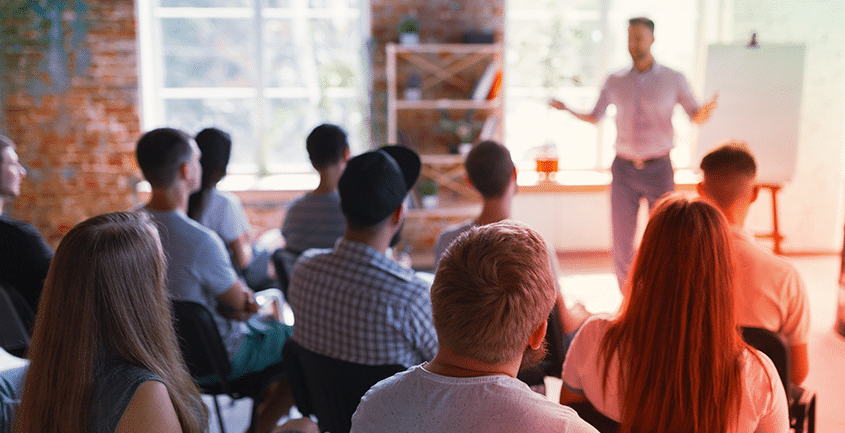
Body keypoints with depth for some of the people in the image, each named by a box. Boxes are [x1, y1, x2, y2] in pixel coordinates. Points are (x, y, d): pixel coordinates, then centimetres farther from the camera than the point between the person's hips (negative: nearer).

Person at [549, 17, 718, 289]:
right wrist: (566, 109, -5)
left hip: (659, 169, -1)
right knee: (622, 238, 2)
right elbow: (594, 118, 12)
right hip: (624, 169, 1)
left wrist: (705, 111, -21)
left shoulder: (673, 80, 0)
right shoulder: (615, 82, 5)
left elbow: (695, 116, 3)